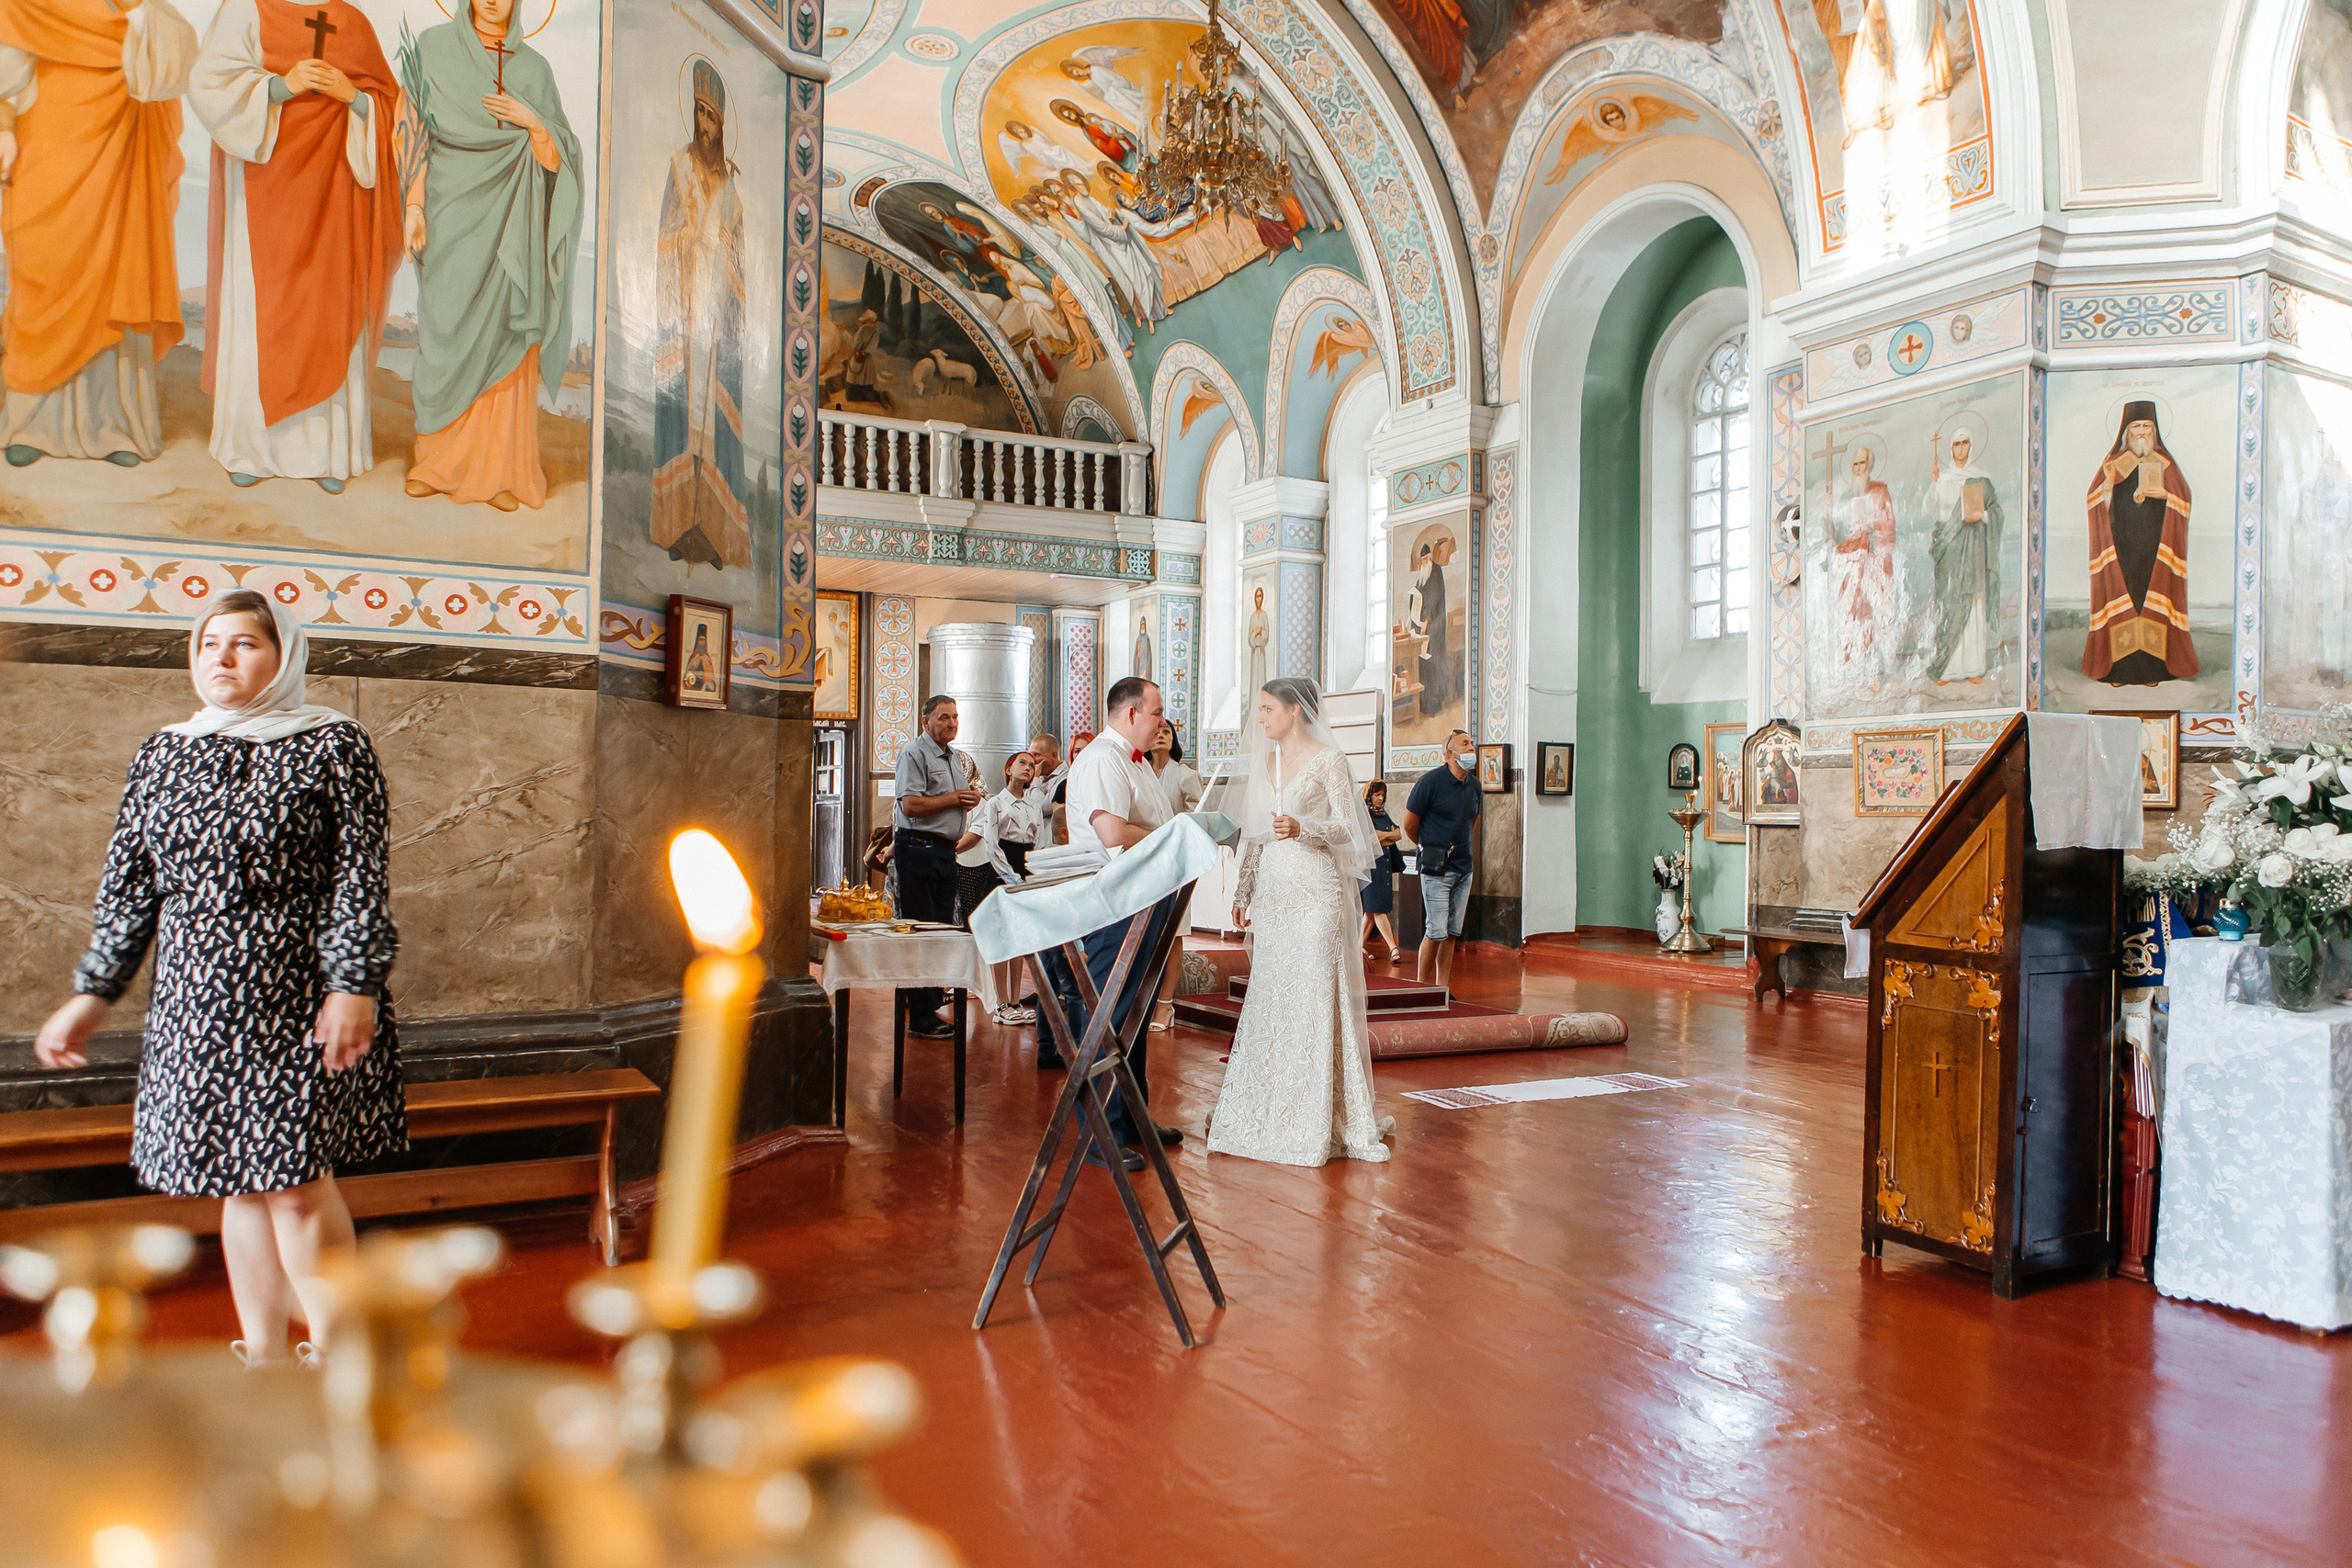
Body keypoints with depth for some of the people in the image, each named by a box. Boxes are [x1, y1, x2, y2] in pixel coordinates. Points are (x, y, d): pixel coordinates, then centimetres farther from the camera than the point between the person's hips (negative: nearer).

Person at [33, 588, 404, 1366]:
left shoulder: (332, 745, -3)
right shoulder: (163, 755, 12)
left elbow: (361, 876, -8)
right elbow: (128, 886, 15)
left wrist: (353, 987, -14)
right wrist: (92, 994, 12)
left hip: (303, 998, -5)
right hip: (197, 1003, 5)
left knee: (298, 1179, -7)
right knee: (238, 1183, 10)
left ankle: (334, 1354, 9)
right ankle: (262, 1356, 22)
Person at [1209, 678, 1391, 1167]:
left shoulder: (1328, 759, -3)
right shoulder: (1265, 762, 16)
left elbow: (1347, 826, -6)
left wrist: (1303, 826, -23)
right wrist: (1243, 892, 15)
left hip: (1315, 892, -6)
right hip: (1272, 893, 6)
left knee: (1313, 998, -6)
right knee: (1267, 999, 5)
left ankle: (1316, 1122, 1)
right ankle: (1266, 1114, 13)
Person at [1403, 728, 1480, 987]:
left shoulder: (1474, 785, 10)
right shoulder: (1431, 781, -10)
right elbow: (1410, 823, -2)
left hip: (1464, 867, 6)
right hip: (1436, 868, -6)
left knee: (1452, 933, 6)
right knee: (1436, 932, -9)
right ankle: (1421, 986, 6)